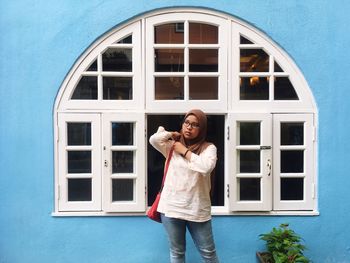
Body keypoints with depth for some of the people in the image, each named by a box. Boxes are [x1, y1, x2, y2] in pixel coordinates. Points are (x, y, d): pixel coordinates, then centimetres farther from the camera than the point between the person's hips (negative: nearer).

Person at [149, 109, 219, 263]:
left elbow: (206, 167, -20)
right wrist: (172, 134, 5)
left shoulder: (208, 148, -2)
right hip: (172, 207, 2)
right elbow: (153, 140, -10)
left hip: (197, 209, -1)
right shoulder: (172, 147, 5)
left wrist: (185, 151, -10)